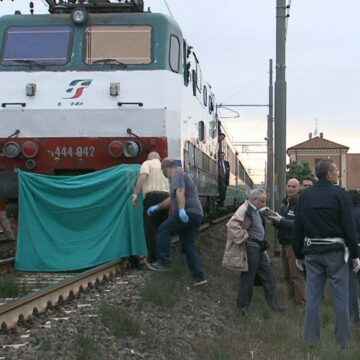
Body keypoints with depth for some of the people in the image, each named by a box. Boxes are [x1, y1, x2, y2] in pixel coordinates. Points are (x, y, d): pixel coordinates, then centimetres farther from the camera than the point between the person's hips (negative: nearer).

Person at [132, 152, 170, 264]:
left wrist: (135, 194, -14)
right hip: (165, 196, 6)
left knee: (150, 229, -3)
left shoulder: (147, 163, 7)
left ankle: (153, 259, -6)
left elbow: (143, 177, -12)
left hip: (152, 196, -6)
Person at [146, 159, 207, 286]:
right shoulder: (182, 176, 29)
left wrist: (181, 210, -35)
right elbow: (172, 199, 38)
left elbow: (180, 192, -23)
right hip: (197, 215, 10)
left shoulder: (177, 175, -3)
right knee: (188, 246, 10)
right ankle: (199, 276, 5)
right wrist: (157, 207, 41)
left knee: (164, 229, -7)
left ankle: (163, 261, -8)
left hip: (189, 213, -10)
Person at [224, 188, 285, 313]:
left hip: (259, 249, 10)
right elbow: (232, 225, -30)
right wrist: (243, 238, -22)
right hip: (249, 249, -10)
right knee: (248, 278, 0)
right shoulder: (244, 210, -17)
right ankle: (243, 307, 12)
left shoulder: (255, 211, 15)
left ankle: (274, 305, 16)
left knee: (269, 275, 10)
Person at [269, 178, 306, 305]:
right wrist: (275, 221, 0)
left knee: (297, 275, -6)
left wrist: (282, 221, -23)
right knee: (287, 275, 14)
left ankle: (300, 303, 0)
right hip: (284, 243, 9)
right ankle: (291, 298, 24)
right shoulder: (285, 204, 17)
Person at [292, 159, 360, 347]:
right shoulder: (339, 194, -8)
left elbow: (297, 228, 7)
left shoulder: (304, 196, 6)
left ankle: (311, 339, 12)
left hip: (312, 252, 4)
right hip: (335, 252, -4)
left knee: (313, 297, 8)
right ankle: (343, 340, 7)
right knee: (341, 297, 3)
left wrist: (298, 254, 14)